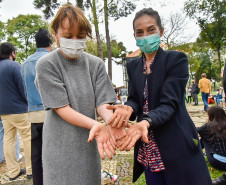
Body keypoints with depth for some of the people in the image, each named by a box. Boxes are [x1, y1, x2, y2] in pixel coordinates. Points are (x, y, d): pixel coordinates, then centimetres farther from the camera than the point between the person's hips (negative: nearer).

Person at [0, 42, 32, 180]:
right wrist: (30, 102, -1)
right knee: (28, 138, 1)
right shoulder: (14, 65, -11)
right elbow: (23, 87, -14)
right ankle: (31, 170, 7)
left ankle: (13, 171, 18)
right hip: (18, 109, -7)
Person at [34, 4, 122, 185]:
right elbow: (62, 108, -16)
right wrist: (94, 124, -31)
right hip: (61, 144, -3)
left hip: (88, 142, 3)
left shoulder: (96, 64, -2)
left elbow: (102, 102, -6)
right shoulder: (46, 64, -11)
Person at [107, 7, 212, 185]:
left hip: (175, 147, -4)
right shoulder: (133, 66, 9)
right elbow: (134, 99, 3)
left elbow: (169, 103, -17)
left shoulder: (176, 59, -8)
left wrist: (146, 122, -35)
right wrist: (129, 108, -21)